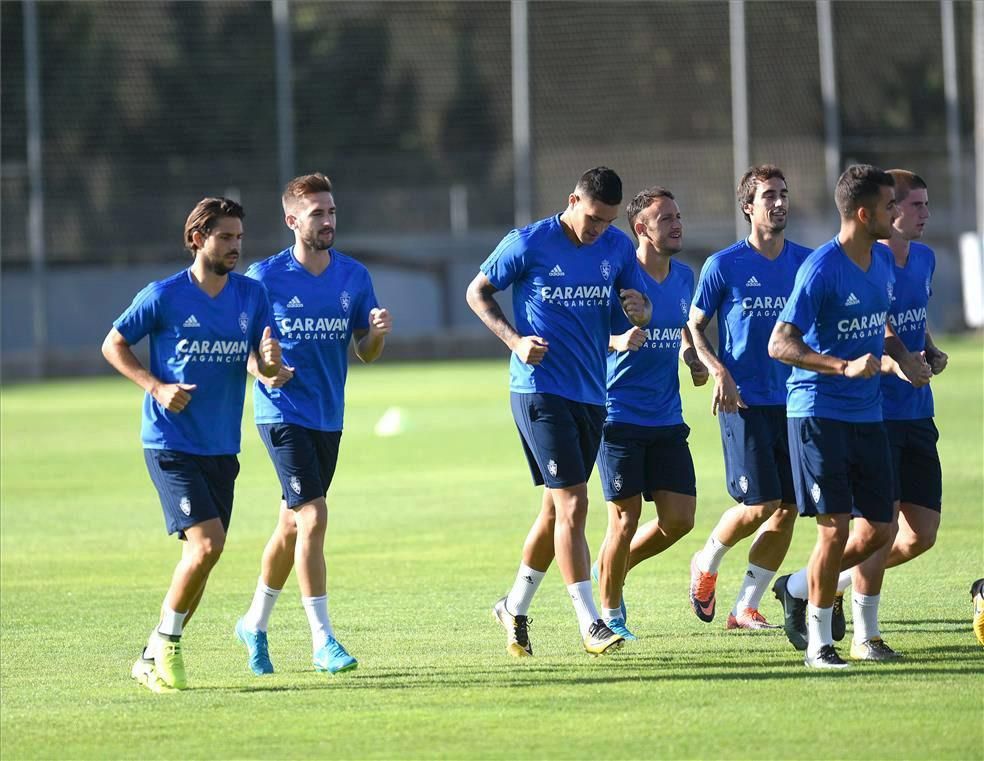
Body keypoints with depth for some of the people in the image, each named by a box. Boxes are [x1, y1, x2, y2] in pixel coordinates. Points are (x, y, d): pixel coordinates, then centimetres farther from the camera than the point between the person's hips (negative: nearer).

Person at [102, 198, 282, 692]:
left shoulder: (252, 295, 5)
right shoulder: (164, 296, -8)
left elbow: (265, 368, 6)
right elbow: (113, 345, 2)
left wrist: (271, 362, -19)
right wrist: (156, 387, -11)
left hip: (221, 448, 5)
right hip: (170, 443, -5)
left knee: (201, 556, 7)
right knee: (207, 542, -19)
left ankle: (153, 660, 21)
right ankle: (166, 640, -1)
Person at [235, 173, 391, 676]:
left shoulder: (353, 276, 4)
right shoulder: (265, 277, -8)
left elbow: (365, 353, 7)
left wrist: (377, 332, -14)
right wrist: (261, 371, -20)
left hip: (329, 417, 5)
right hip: (282, 413, -5)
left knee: (292, 524, 14)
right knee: (312, 516, -16)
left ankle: (255, 623, 32)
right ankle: (322, 641, -14)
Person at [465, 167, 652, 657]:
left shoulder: (618, 247, 6)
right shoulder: (528, 244, -8)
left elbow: (641, 310, 13)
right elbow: (477, 293, 2)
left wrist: (639, 309, -12)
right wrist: (514, 340, -13)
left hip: (591, 394, 6)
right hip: (539, 390, -6)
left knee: (557, 507, 14)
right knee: (572, 505, -13)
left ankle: (515, 608, 30)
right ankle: (590, 625, -13)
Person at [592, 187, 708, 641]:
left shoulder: (683, 276, 8)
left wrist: (692, 357, 5)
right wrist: (617, 341, -31)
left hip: (667, 419, 6)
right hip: (621, 415, -6)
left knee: (680, 518, 0)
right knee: (626, 520, -5)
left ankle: (616, 568, 26)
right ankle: (609, 613, 14)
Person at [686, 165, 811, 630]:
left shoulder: (805, 262, 7)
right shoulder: (723, 266, -4)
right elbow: (694, 327, 3)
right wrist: (719, 371, -13)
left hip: (792, 400, 4)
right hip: (744, 401, -4)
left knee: (786, 511, 0)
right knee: (760, 504, -12)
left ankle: (745, 608, 11)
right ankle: (706, 564, 17)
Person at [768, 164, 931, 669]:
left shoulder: (883, 261, 7)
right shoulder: (820, 269, -17)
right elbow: (780, 345, -20)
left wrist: (903, 357, 4)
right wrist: (844, 367, -30)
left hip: (867, 414, 8)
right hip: (819, 413, -8)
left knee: (879, 528, 6)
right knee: (835, 527, -9)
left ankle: (799, 589, 27)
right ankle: (819, 641, 5)